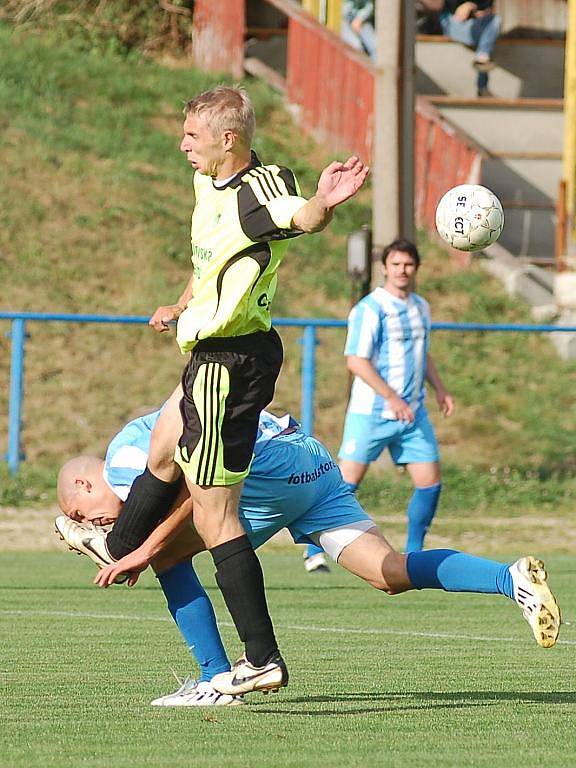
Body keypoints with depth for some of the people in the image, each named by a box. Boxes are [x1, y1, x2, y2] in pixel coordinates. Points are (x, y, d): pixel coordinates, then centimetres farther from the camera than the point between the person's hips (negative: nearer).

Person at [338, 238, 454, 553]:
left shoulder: (421, 307, 13)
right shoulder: (369, 309, -12)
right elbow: (356, 361, -18)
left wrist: (439, 389, 14)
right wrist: (392, 398, -24)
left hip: (413, 414, 7)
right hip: (371, 414, -7)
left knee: (430, 483, 1)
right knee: (348, 481, -7)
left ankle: (413, 554, 14)